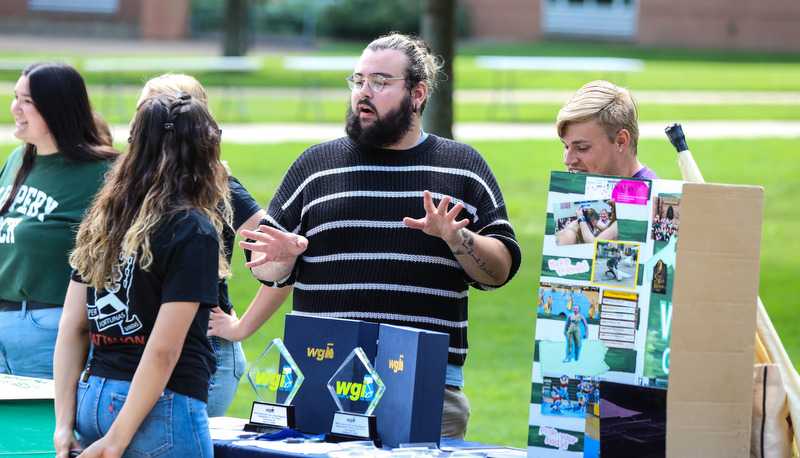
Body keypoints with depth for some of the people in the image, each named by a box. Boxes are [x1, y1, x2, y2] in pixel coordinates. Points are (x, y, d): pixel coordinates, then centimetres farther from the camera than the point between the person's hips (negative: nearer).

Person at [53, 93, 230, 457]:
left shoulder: (102, 222, 9)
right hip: (163, 402, -6)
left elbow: (71, 328, 8)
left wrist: (65, 425, 8)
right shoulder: (194, 232, -10)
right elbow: (163, 349, -15)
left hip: (91, 399, 6)